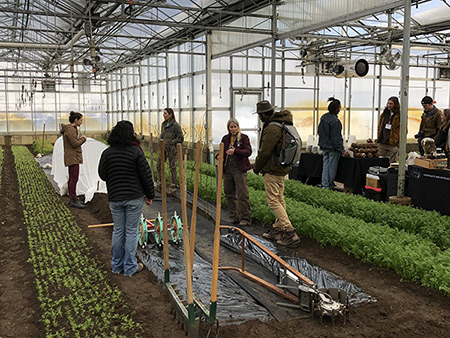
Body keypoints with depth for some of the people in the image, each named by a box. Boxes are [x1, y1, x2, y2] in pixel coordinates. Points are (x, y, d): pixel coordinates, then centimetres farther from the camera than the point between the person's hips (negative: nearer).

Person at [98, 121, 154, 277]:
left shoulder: (106, 153, 0)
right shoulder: (136, 151, -10)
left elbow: (102, 175, 10)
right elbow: (146, 175, -8)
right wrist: (150, 195, 1)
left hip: (115, 198, 3)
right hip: (135, 198, -3)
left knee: (118, 231, 14)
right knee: (131, 231, 5)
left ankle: (117, 265, 26)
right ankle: (130, 267, 14)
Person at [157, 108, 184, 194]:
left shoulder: (175, 125, -10)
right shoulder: (164, 124, 11)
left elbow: (180, 138, -10)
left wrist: (170, 142, -14)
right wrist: (161, 139, 4)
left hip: (172, 149, -7)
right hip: (163, 148, 7)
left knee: (172, 167, 0)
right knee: (159, 165, 10)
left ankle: (173, 186, 10)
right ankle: (160, 184, 23)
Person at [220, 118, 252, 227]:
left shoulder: (244, 137, -2)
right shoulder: (225, 138, 13)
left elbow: (248, 152, -11)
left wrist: (235, 151, -24)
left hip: (239, 169, -5)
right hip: (227, 169, 6)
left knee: (242, 194, -7)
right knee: (229, 193, 9)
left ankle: (245, 218, 0)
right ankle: (234, 216, 20)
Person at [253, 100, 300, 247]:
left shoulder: (271, 128, -19)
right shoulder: (283, 125, 13)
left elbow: (265, 151, -18)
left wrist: (257, 167, -3)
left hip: (272, 170, -10)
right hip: (282, 168, 10)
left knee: (273, 201, -7)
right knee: (279, 199, 14)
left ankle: (290, 233, -9)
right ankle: (277, 230, 23)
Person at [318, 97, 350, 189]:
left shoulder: (323, 117, 5)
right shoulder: (335, 121, -21)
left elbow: (320, 131, 15)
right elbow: (336, 138, -21)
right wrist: (342, 150, -18)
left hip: (324, 146, 8)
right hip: (333, 147, -8)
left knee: (325, 165, 10)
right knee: (332, 167, 3)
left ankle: (325, 185, 12)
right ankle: (330, 185, 11)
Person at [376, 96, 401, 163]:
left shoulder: (400, 116, -5)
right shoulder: (384, 114, 12)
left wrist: (399, 142, -10)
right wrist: (379, 138, 11)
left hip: (393, 145, -5)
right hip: (382, 144, 5)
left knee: (391, 163, -2)